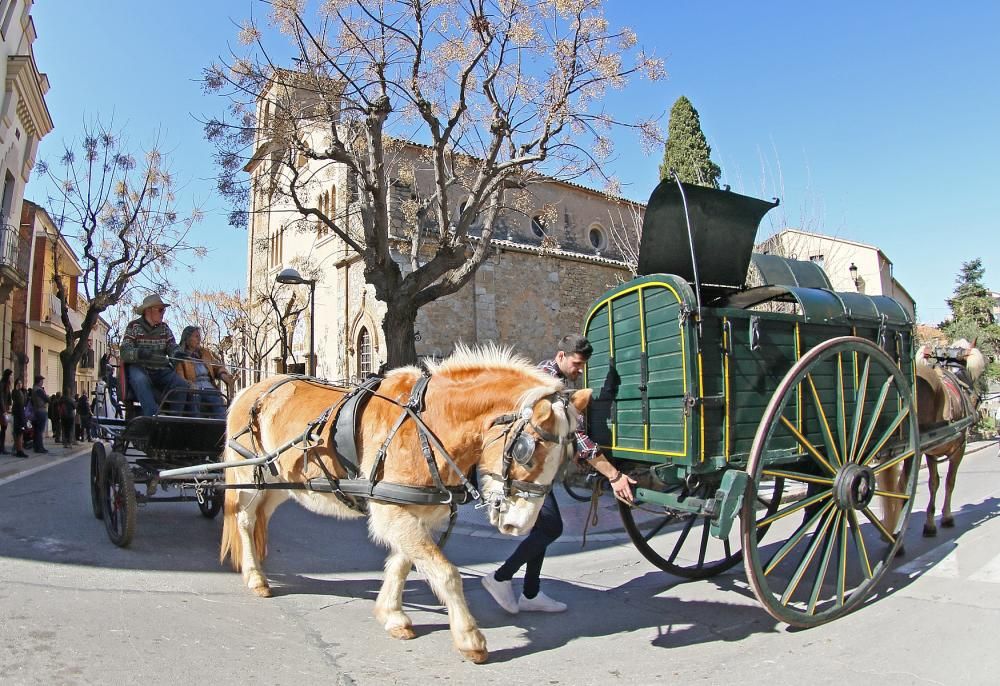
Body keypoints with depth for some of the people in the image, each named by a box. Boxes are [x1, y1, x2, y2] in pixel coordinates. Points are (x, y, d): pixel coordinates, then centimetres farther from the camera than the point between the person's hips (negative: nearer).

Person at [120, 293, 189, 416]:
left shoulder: (164, 328, 15)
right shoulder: (134, 326, 3)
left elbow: (173, 348, 9)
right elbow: (125, 353, -7)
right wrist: (139, 353, -31)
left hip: (161, 370, 4)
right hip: (139, 368, -3)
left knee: (181, 384, -25)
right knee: (140, 381, -39)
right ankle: (153, 417, -48)